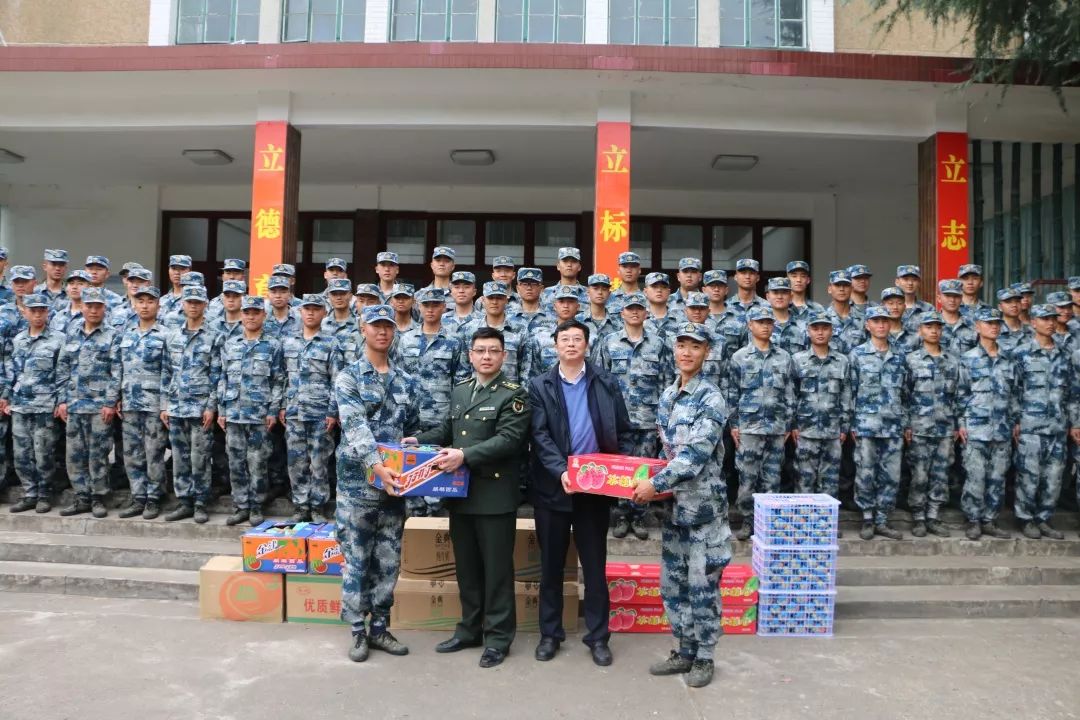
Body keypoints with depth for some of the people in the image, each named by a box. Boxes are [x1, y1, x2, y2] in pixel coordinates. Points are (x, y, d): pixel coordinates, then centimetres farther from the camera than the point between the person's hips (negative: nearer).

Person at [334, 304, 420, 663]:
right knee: (356, 560, 5)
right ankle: (358, 631, 19)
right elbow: (355, 427, -19)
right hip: (357, 483, -4)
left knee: (389, 562, 11)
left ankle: (380, 628, 25)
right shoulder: (348, 377, -5)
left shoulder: (406, 381, 10)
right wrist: (377, 466, -32)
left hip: (393, 484, 4)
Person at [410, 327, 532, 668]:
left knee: (496, 568, 4)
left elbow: (508, 439, -20)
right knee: (466, 566, 16)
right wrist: (417, 441, 0)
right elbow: (445, 429, 18)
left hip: (495, 494, -6)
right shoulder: (459, 391, 13)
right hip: (460, 492, 6)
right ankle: (469, 629, 31)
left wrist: (465, 455, -26)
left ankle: (497, 637, 17)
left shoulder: (513, 395, -8)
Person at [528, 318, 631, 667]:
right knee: (551, 563, 11)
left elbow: (623, 432, 6)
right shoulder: (540, 386, 2)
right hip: (553, 486, 0)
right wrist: (561, 471, -20)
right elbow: (540, 436, -7)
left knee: (595, 564, 8)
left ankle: (598, 636, 21)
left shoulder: (606, 383, 4)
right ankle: (550, 633, 25)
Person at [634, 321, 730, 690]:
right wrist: (657, 484, 6)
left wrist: (656, 484, -22)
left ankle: (704, 658, 21)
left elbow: (697, 454, -22)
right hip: (674, 505, 7)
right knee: (672, 582, 14)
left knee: (703, 584, 4)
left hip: (703, 506, -7)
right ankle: (685, 651, 30)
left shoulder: (711, 399, -14)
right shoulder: (668, 395, 9)